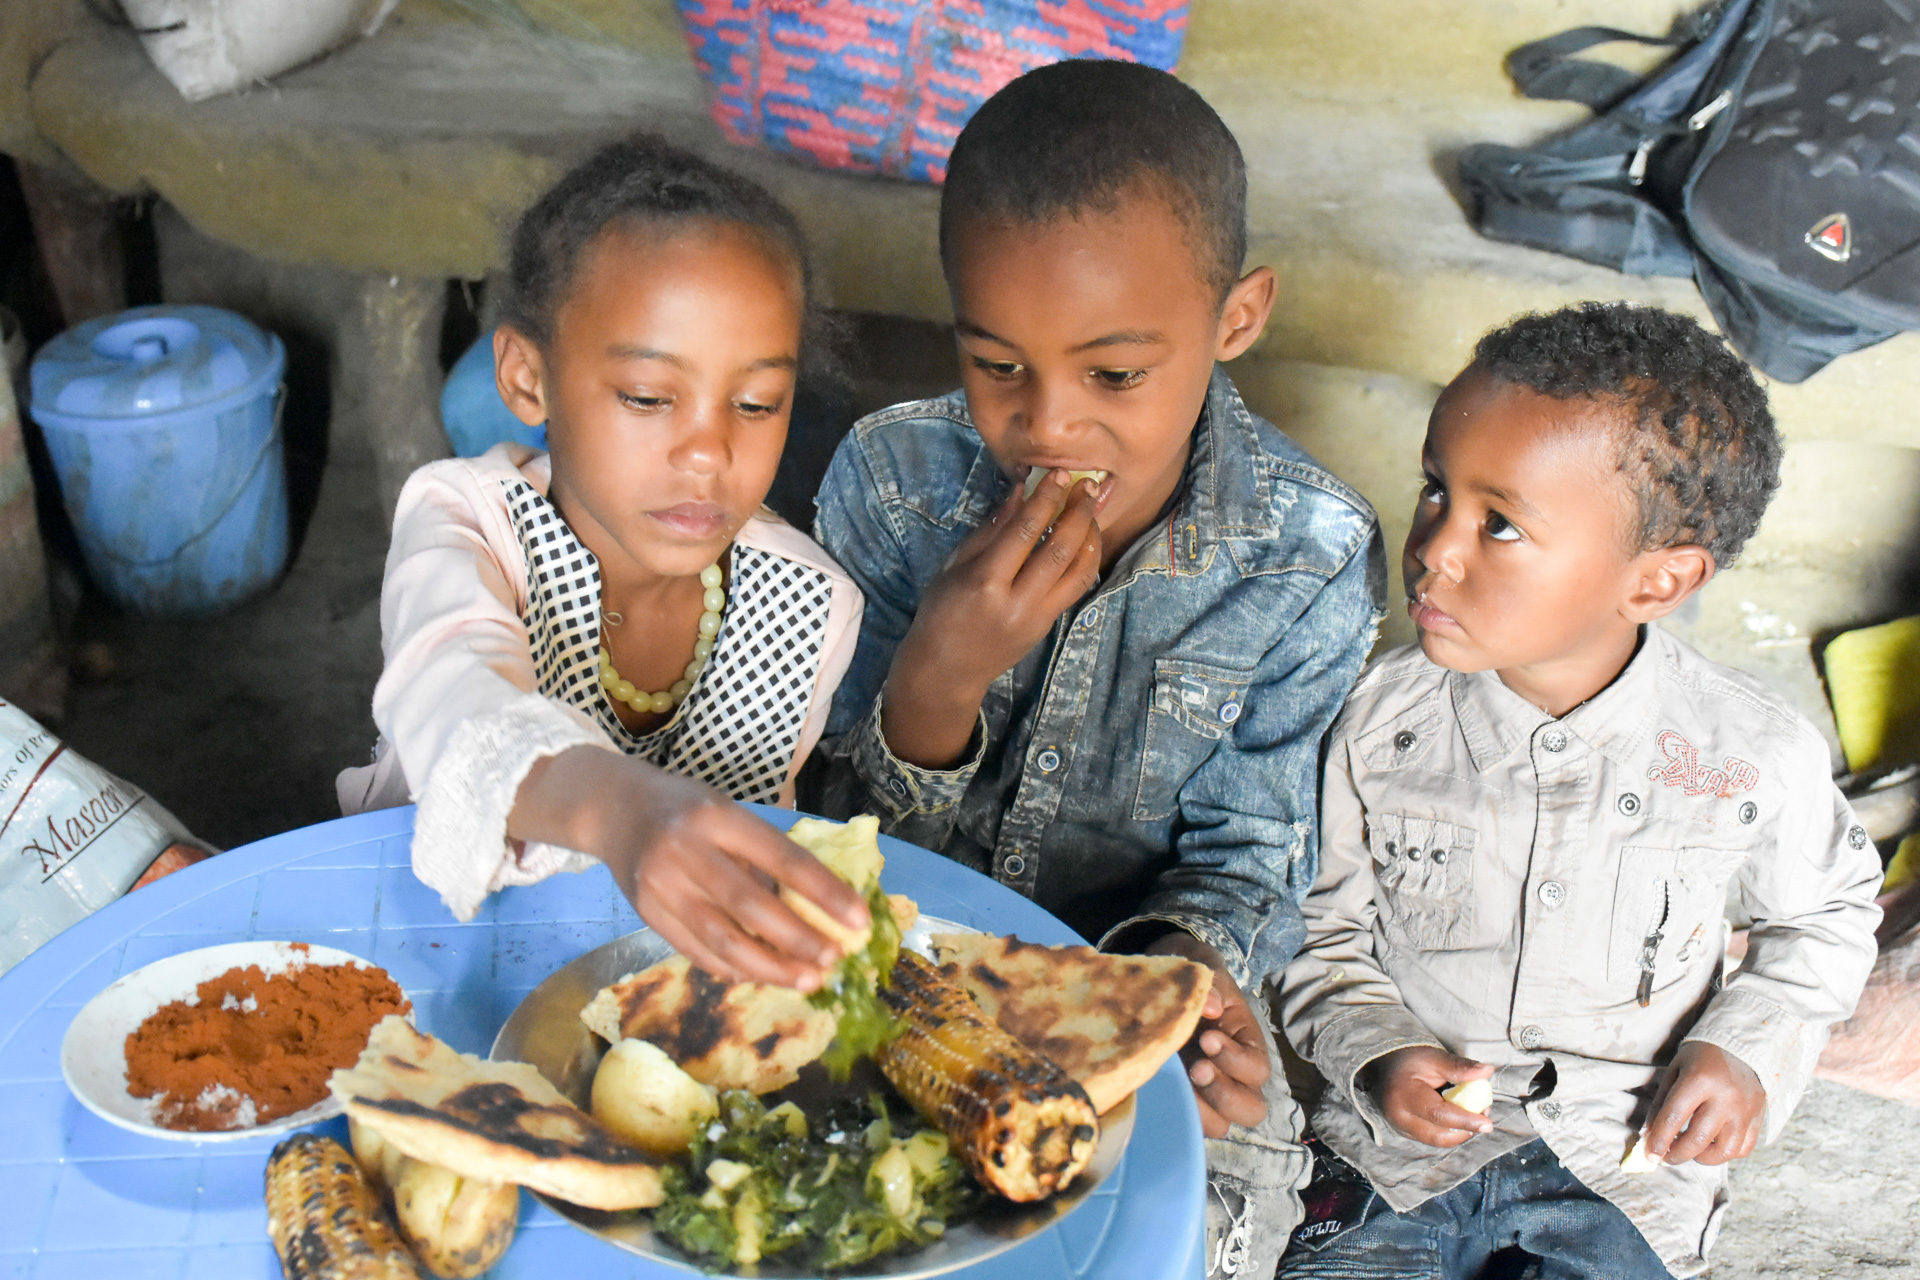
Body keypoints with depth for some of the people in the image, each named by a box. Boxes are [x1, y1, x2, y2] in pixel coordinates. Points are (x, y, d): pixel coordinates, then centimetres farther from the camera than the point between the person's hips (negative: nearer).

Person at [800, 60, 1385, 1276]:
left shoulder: (1309, 554, -16)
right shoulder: (893, 478, -15)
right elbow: (846, 835, -10)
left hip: (1132, 963, 0)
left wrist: (1191, 963, -27)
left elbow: (1244, 852, -4)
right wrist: (941, 677, -30)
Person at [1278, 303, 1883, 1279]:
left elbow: (1830, 913, 11)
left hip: (1623, 1170, 0)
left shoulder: (1756, 754, -11)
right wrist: (1373, 1051, -13)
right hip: (1404, 1149, 0)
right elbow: (1325, 929, 4)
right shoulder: (1382, 722, -9)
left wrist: (1751, 1047, -3)